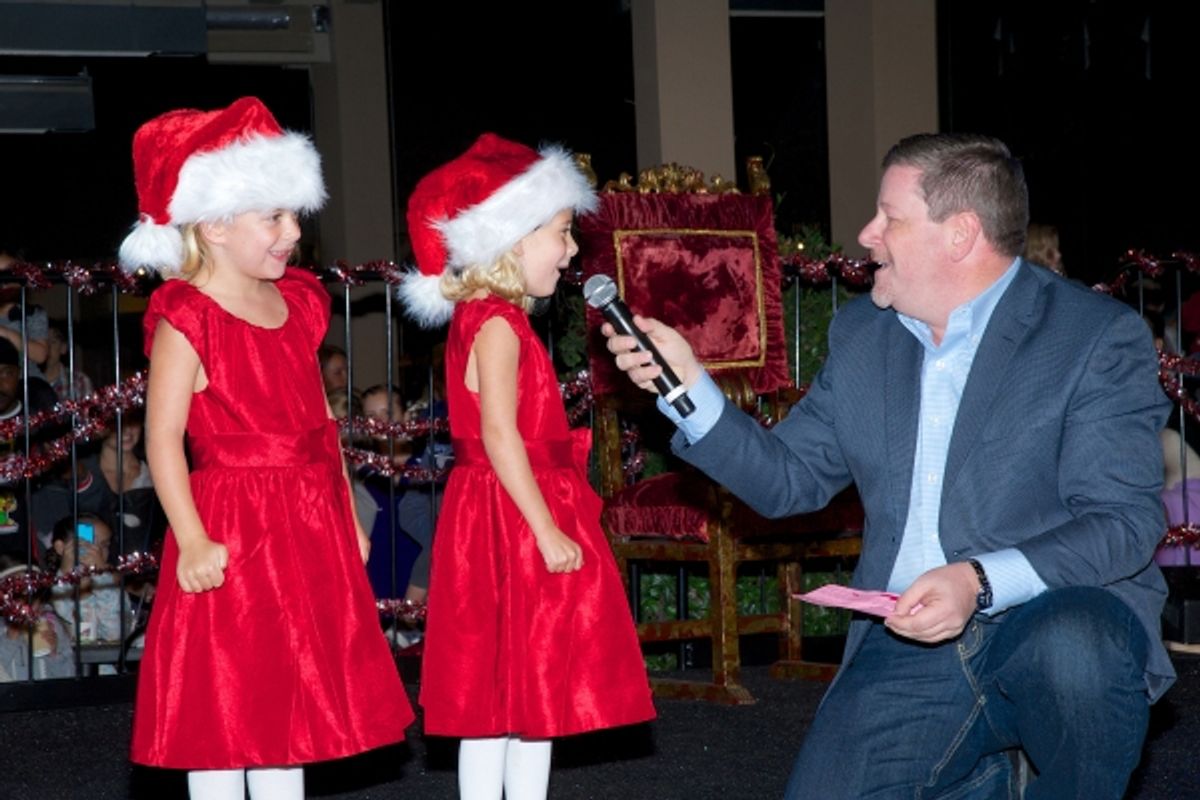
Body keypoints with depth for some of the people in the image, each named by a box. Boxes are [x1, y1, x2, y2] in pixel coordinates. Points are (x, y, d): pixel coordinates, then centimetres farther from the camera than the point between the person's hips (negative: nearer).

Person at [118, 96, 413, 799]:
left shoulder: (297, 304, 11)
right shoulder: (186, 322, -12)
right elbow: (164, 438, -17)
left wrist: (346, 518, 16)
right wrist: (191, 541, -23)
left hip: (309, 530, 7)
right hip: (233, 532, -7)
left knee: (292, 707, 13)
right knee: (223, 713, -2)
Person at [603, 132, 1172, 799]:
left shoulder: (1099, 336, -4)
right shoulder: (861, 336, 15)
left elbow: (1127, 520, -12)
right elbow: (788, 480, 17)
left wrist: (982, 582, -26)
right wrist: (687, 382, 3)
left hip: (1058, 608, -4)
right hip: (908, 644, 4)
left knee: (1072, 646, -39)